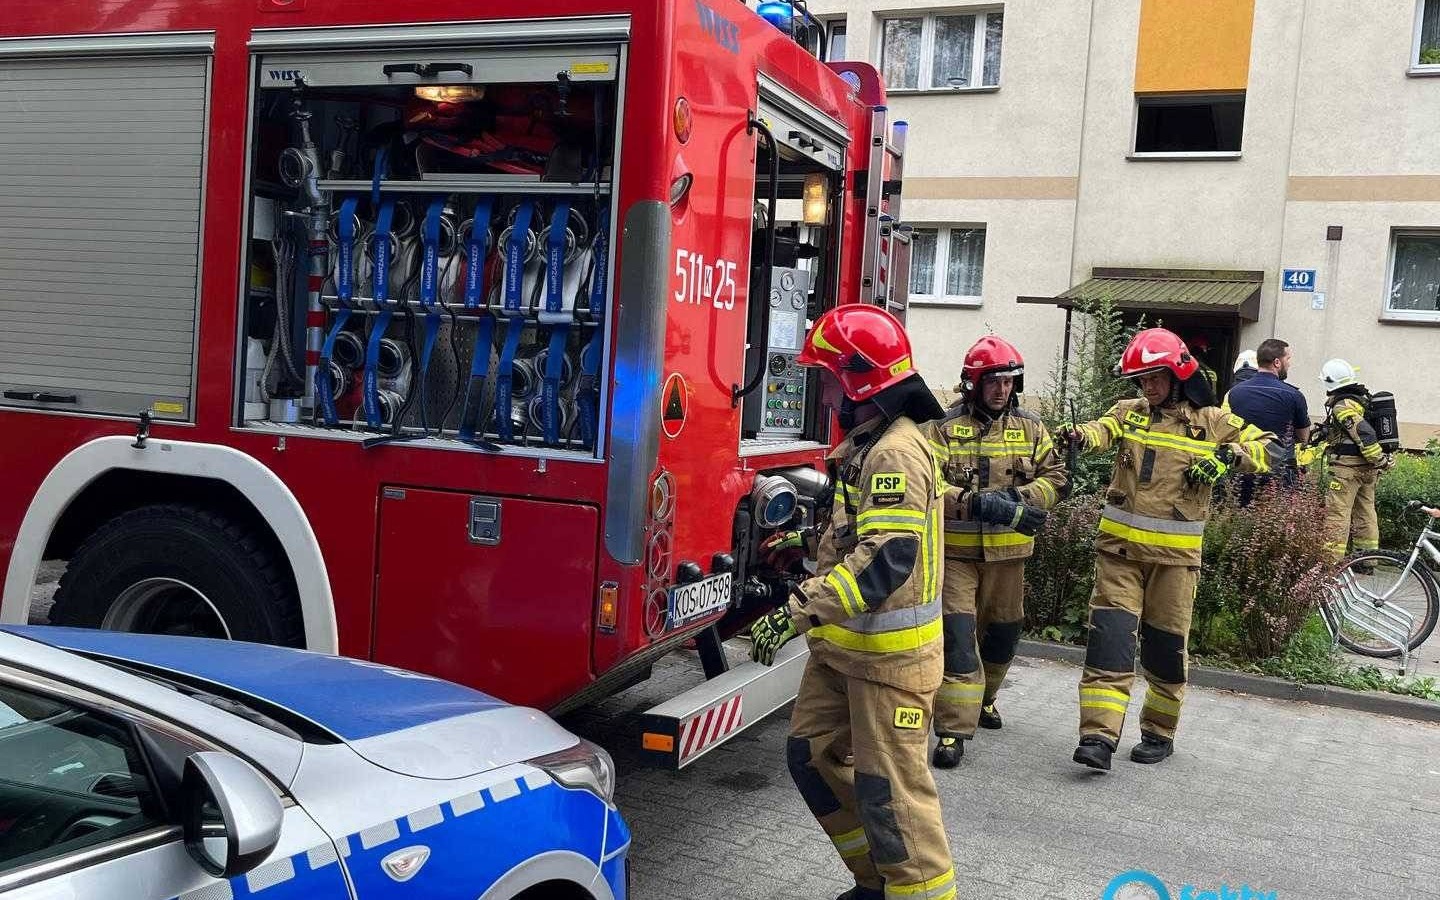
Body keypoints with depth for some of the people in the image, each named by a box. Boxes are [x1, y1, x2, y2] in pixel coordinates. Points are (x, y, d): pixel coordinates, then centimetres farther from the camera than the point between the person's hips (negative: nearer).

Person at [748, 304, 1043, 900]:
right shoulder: (867, 445, 11)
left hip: (889, 651, -10)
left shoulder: (897, 453, -21)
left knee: (889, 788, -5)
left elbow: (885, 560, -32)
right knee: (812, 755, 15)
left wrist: (796, 612, -36)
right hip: (844, 645, 10)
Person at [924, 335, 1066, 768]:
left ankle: (983, 697, 44)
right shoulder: (944, 426, -6)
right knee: (957, 634, -11)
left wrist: (1023, 495, -14)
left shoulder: (1030, 428, 7)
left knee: (1002, 631, 18)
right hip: (955, 549, -4)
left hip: (1007, 551, 4)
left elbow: (1055, 477, 6)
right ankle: (954, 729, -9)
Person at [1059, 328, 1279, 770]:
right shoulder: (1130, 413, 6)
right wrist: (1079, 435, -39)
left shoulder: (1211, 421, 4)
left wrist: (1228, 455, -15)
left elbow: (1268, 449, 4)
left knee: (1166, 646, 9)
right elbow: (1103, 430, -15)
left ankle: (1159, 733, 27)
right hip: (1120, 547, 1)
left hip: (1174, 552, -1)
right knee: (1109, 639, -8)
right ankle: (1099, 736, -8)